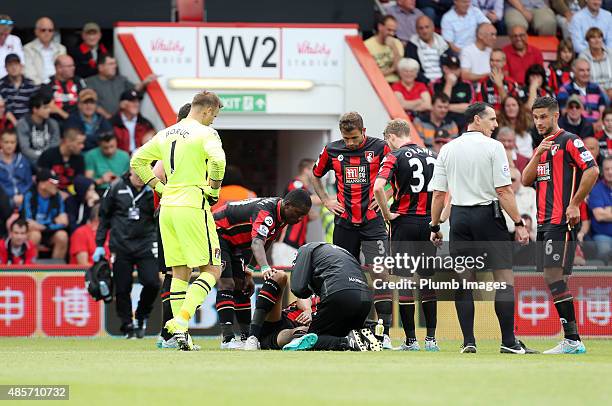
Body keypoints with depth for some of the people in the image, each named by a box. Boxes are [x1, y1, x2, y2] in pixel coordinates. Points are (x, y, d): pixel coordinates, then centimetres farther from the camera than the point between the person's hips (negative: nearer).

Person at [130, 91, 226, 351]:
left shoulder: (166, 134, 15)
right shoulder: (205, 133, -6)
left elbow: (137, 161, 23)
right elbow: (217, 160, -24)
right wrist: (214, 190, -8)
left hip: (167, 207, 7)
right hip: (193, 206, -7)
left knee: (179, 272, 12)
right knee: (211, 269, -1)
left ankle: (179, 329, 7)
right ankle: (181, 320, -18)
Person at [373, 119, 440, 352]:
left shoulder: (394, 157, -6)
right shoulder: (432, 156, 10)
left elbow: (378, 188, -21)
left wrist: (387, 214, -9)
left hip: (404, 222, -4)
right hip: (428, 223, 4)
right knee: (427, 281, 10)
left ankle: (410, 340, 0)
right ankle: (431, 338, 8)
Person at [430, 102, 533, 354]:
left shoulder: (447, 150, 8)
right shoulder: (492, 147, -5)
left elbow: (438, 193, 7)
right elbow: (504, 191, -10)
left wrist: (435, 227, 14)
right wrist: (519, 223, -7)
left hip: (459, 216, 4)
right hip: (487, 213, -4)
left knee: (463, 279, 6)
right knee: (504, 276, -1)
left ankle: (468, 341, 2)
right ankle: (508, 341, -6)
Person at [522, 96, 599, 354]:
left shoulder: (569, 141, -5)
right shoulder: (541, 147, 21)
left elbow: (592, 171, -14)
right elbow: (526, 181, 12)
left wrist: (575, 204, -15)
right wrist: (538, 154, -2)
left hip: (561, 221, -9)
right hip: (544, 223, 9)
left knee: (554, 277, -15)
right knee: (552, 279, 6)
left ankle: (571, 340, -16)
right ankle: (572, 340, 7)